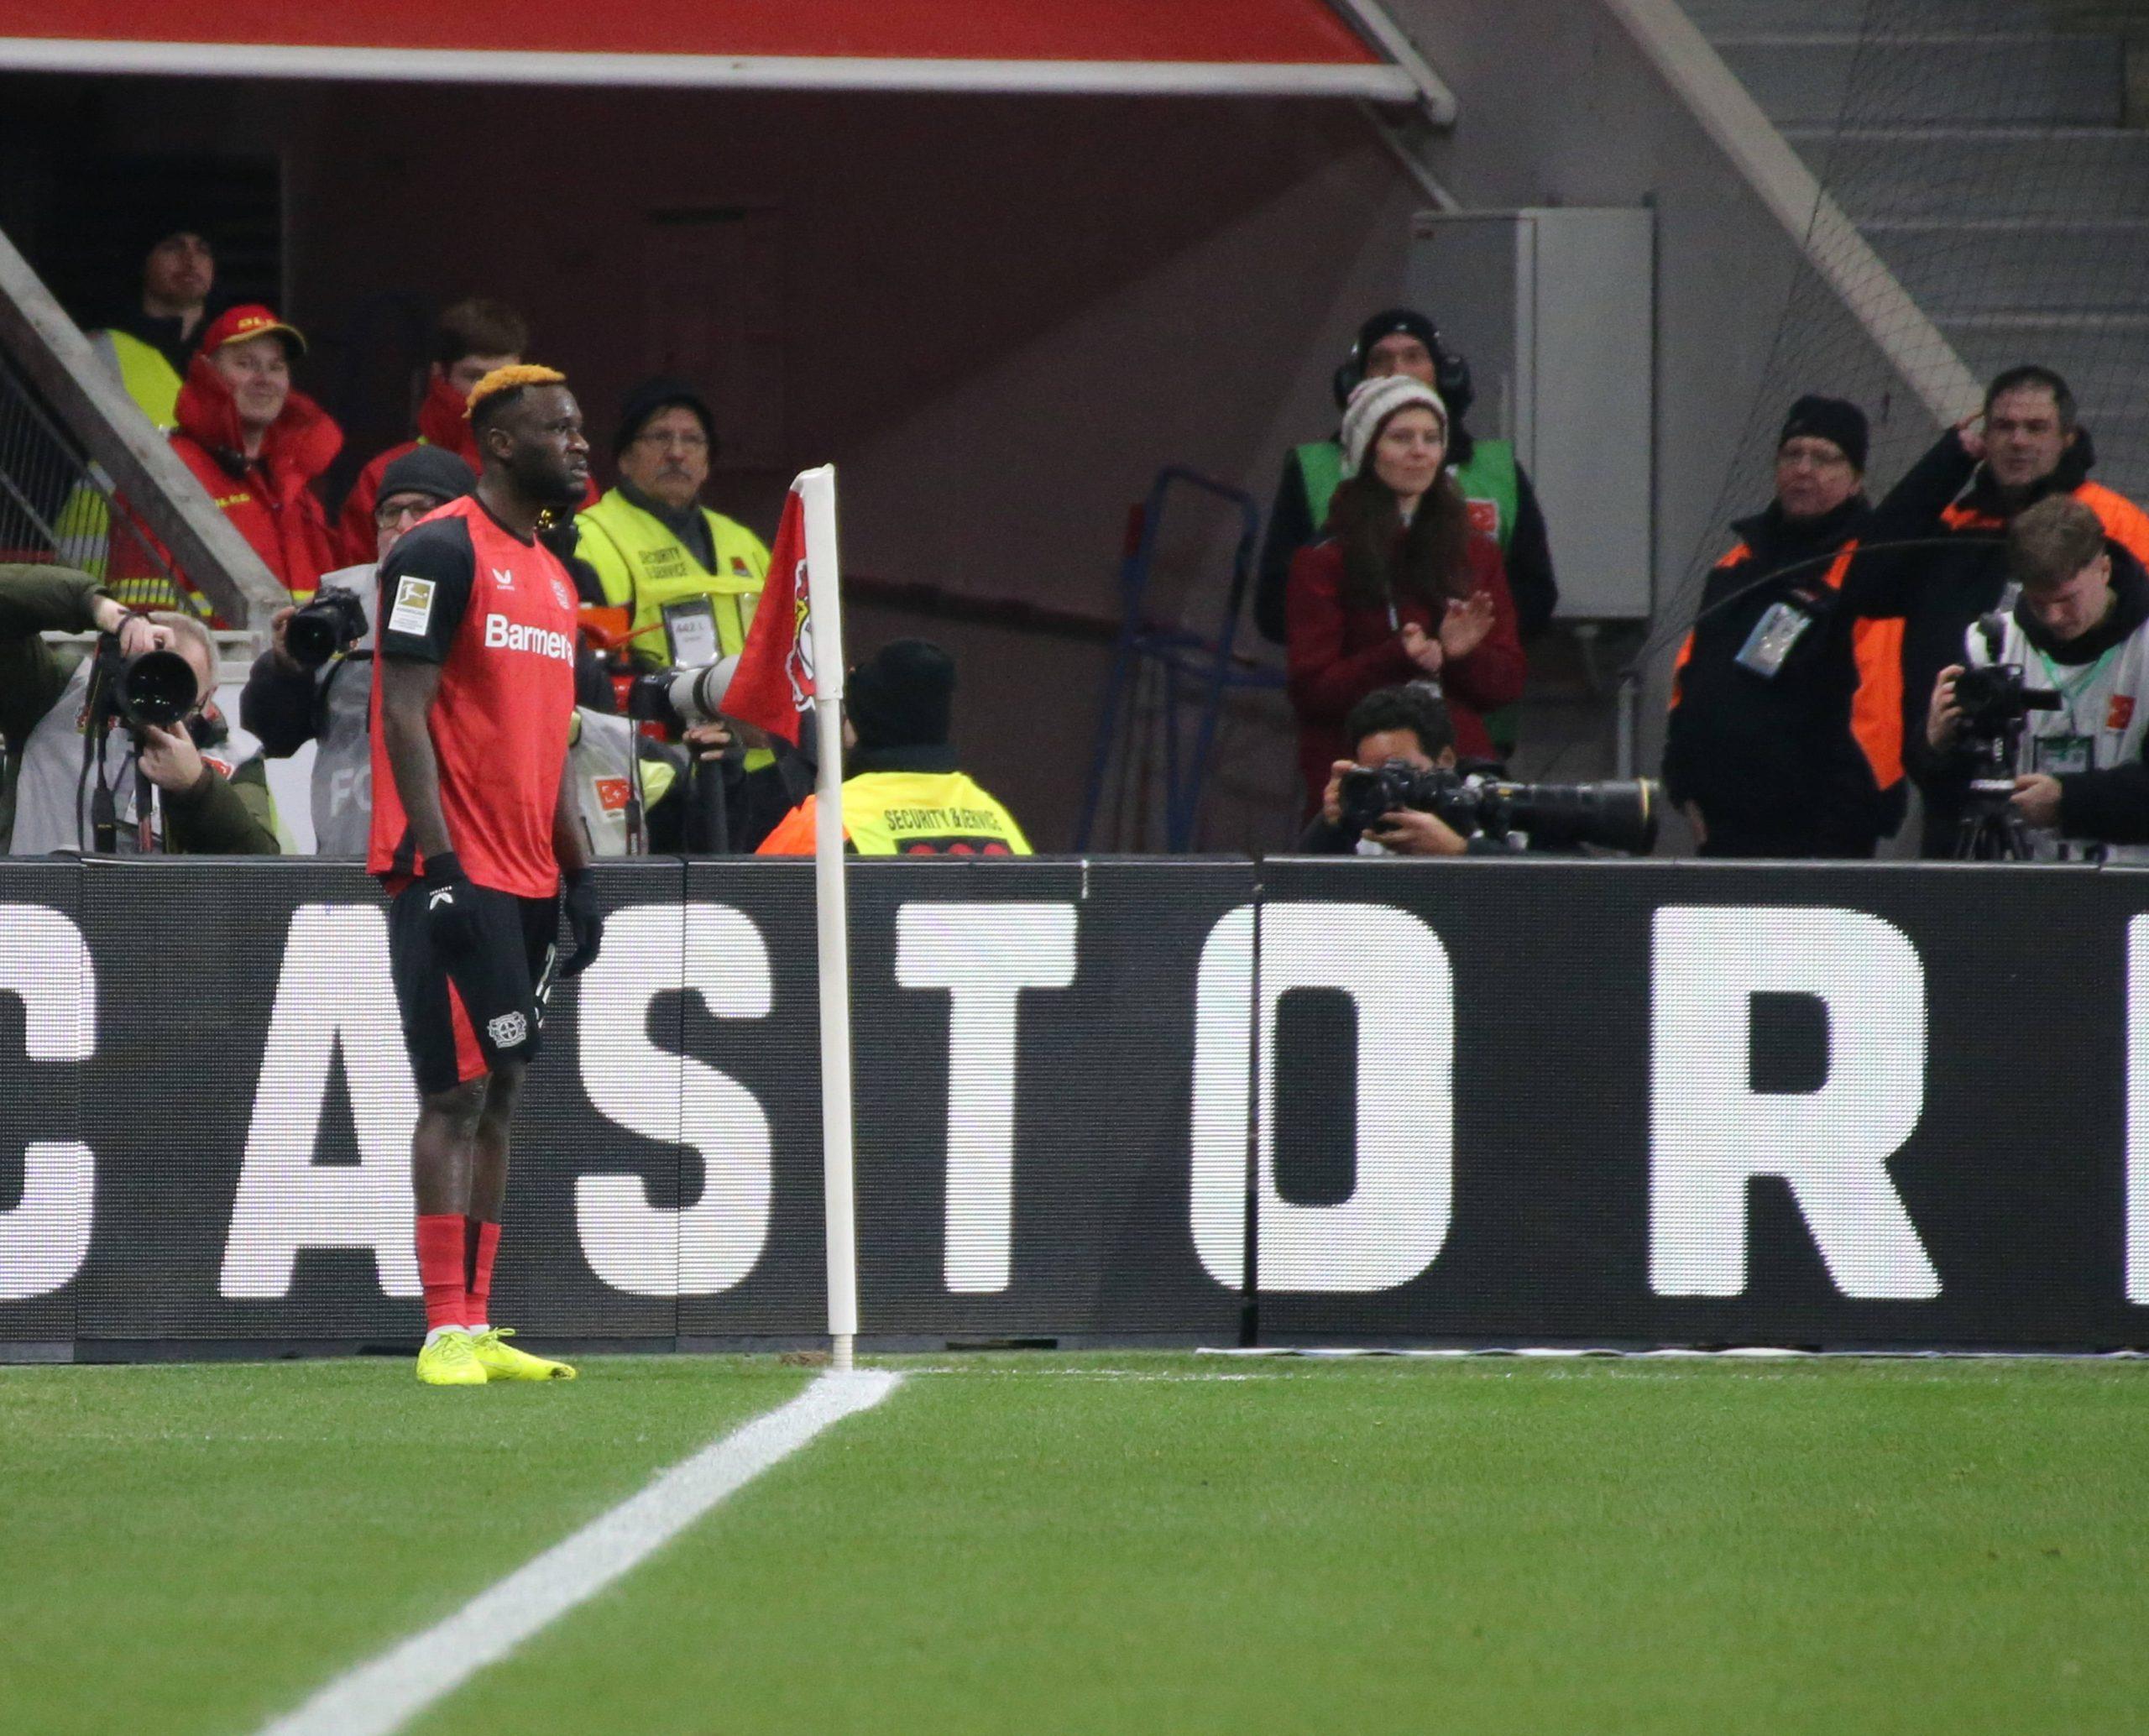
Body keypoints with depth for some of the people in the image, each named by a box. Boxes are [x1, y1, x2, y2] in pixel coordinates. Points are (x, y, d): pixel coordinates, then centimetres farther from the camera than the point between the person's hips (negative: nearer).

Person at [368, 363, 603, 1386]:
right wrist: (441, 863, -21)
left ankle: (478, 1329, 11)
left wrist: (577, 875, 17)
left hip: (526, 879, 9)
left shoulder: (551, 576, 18)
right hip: (453, 875, -9)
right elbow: (405, 716, -15)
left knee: (499, 1092, 9)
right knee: (458, 1091, -10)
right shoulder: (442, 553, -9)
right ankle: (447, 1331, -11)